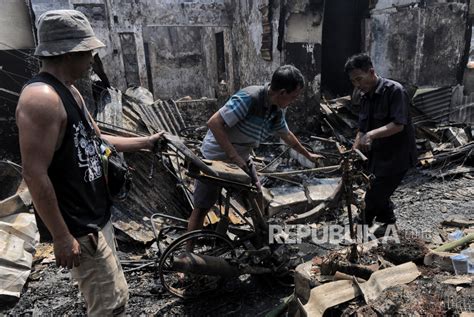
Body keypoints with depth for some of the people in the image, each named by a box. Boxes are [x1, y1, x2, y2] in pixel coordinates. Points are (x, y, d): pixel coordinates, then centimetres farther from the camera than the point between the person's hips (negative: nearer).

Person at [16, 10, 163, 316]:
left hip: (96, 215, 10)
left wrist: (145, 141, 19)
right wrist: (62, 237, -22)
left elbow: (95, 140, 18)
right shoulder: (41, 98, -24)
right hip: (77, 227, -10)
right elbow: (35, 175, -26)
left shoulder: (70, 91, 9)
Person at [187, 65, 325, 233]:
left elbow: (287, 135, 15)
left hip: (241, 159, 7)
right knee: (202, 208, -1)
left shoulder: (277, 111, -4)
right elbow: (214, 123, -32)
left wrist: (308, 155, 27)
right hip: (215, 158, -7)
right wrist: (234, 157, -31)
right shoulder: (249, 98, -30)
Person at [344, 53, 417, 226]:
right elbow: (362, 130, 9)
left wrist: (372, 135, -37)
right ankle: (388, 222, 37)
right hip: (377, 156, 8)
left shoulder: (394, 90, -18)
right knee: (380, 197, 17)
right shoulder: (365, 97, 5)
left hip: (396, 157, -8)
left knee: (373, 199, -2)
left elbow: (398, 125, -26)